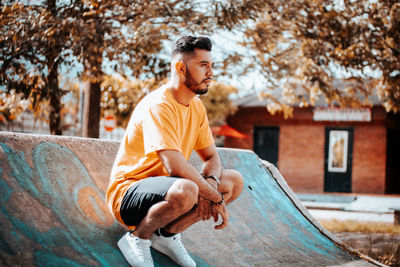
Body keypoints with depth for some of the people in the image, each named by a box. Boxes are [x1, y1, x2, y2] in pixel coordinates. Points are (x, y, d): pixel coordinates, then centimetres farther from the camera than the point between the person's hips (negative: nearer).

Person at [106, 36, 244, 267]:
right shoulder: (158, 106, -22)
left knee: (235, 181, -2)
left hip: (164, 186, 9)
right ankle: (137, 237, -10)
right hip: (128, 192, -9)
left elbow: (212, 157, 10)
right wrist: (217, 198, -22)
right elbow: (176, 166, -31)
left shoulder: (197, 107, 6)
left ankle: (168, 233, 3)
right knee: (185, 190, -39)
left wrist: (211, 182, -14)